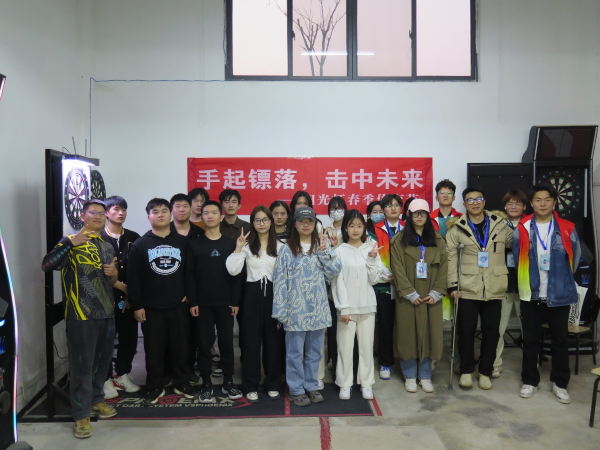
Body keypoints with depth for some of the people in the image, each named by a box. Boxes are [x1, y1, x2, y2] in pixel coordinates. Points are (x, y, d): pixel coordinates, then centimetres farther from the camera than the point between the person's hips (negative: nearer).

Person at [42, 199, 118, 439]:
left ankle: (96, 399, 33)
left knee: (102, 360, 14)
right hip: (81, 315, -6)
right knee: (82, 365, -1)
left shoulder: (107, 247, 15)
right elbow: (46, 265, -20)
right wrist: (71, 243, -29)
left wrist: (113, 273, -1)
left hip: (107, 313, 6)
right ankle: (81, 413, 10)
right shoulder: (70, 242, -4)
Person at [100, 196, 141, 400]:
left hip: (129, 298, 4)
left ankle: (123, 375, 25)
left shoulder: (134, 238, 9)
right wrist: (119, 285, -11)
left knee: (129, 338, 8)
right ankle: (106, 379, 16)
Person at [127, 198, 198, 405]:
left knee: (181, 347, 9)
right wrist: (136, 305, -6)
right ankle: (155, 387, 23)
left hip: (179, 306, 1)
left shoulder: (183, 242, 5)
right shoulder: (140, 245, 0)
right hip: (151, 308, -1)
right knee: (154, 350, 8)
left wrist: (191, 297, 0)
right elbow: (133, 277, -3)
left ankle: (182, 383, 25)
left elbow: (190, 272, 5)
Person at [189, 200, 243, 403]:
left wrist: (235, 301, -3)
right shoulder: (194, 244, 3)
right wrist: (192, 302, -7)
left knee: (227, 342, 6)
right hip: (202, 303, 0)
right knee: (204, 343, 4)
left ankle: (228, 382, 18)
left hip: (225, 302, 1)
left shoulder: (230, 243, 4)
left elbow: (236, 274, 2)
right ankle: (206, 384, 15)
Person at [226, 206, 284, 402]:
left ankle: (273, 384, 21)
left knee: (274, 339, 7)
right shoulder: (247, 245, 2)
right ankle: (251, 386, 16)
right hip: (253, 294, 0)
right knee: (251, 339, 4)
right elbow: (232, 270, -9)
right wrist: (238, 248, -16)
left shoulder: (280, 246, 4)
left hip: (273, 293, 1)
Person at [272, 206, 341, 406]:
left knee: (314, 351, 14)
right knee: (295, 351, 7)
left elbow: (333, 273, -2)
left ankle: (311, 386, 29)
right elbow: (280, 281, -5)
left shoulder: (322, 246, 5)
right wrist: (280, 310, -9)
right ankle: (296, 389, 21)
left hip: (317, 308, 3)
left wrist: (324, 251, -11)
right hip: (296, 309, -3)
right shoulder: (287, 250, -3)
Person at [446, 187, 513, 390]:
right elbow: (450, 256, -1)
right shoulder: (457, 228, 0)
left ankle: (485, 372, 26)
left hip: (494, 289, 2)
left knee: (491, 332, 9)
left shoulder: (500, 224, 5)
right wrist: (452, 285, -7)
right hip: (467, 289, -1)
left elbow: (515, 244, 16)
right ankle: (466, 371, 22)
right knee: (466, 331, 4)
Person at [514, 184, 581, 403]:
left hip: (559, 294, 0)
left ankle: (560, 383, 25)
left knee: (560, 340, 10)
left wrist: (562, 279, 13)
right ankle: (529, 380, 24)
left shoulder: (567, 229, -2)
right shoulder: (522, 229, -3)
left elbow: (574, 258, 8)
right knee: (530, 340, 10)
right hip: (531, 295, 0)